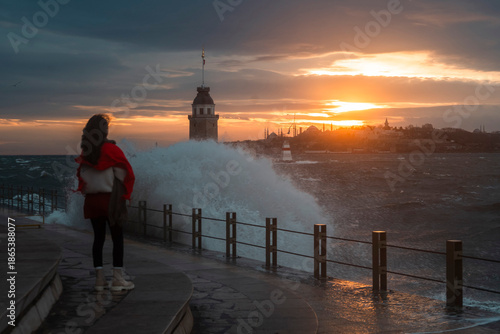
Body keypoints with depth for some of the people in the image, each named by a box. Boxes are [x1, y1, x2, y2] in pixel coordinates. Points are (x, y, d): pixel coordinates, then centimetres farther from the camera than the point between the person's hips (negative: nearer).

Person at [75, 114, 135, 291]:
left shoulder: (85, 153, 6)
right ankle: (117, 279, 1)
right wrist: (124, 195, -1)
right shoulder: (111, 150, -10)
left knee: (98, 237, 11)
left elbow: (81, 174, 11)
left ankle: (99, 279, 11)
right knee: (117, 238, 2)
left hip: (92, 200, 5)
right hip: (110, 199, -5)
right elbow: (125, 173, -9)